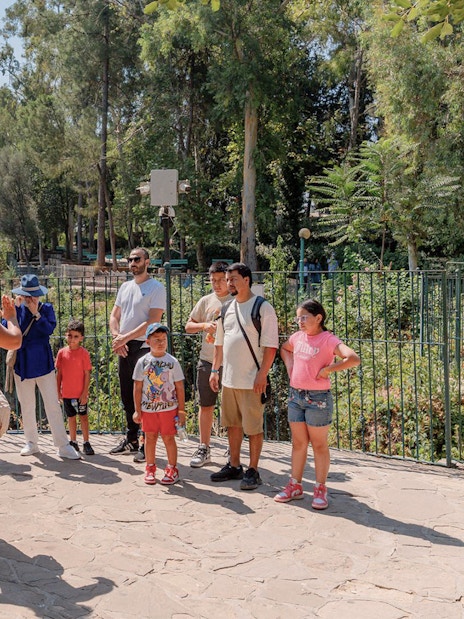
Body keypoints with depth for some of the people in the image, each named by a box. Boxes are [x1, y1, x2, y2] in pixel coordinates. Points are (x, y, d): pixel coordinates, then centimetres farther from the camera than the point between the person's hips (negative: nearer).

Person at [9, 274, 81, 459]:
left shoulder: (46, 308, 0)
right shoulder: (16, 309, 2)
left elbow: (49, 329, -14)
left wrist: (36, 313, -20)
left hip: (43, 363, -2)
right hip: (22, 364, 2)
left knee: (53, 405, -4)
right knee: (26, 406, 11)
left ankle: (63, 446, 0)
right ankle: (31, 442, 27)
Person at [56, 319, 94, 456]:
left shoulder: (84, 353, -9)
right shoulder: (62, 352, 0)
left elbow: (87, 374, -7)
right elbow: (59, 373, 7)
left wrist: (85, 393, -11)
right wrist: (58, 391, 5)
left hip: (80, 393, -3)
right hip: (66, 393, 3)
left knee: (83, 416, 4)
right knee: (71, 417, 14)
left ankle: (86, 442, 12)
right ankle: (73, 441, 25)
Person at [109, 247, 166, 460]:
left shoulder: (156, 288, -6)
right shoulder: (125, 287, 16)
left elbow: (152, 321, -15)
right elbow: (114, 316, 16)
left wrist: (126, 337, -16)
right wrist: (117, 337, -4)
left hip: (143, 346, -7)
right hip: (123, 348, 7)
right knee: (127, 396, 13)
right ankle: (131, 440, 25)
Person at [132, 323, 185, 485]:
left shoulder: (172, 362, -3)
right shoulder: (143, 362, -1)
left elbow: (179, 388, 0)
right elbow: (138, 388, 4)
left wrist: (181, 410, -2)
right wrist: (137, 410, 2)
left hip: (169, 408, -1)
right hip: (148, 408, 1)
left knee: (168, 438, 4)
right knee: (150, 437, 10)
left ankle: (172, 469, 17)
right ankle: (150, 468, 26)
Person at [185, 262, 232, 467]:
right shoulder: (206, 301, 7)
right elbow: (188, 326, 10)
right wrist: (205, 325, -9)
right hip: (207, 360, 3)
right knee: (206, 405, 9)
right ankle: (204, 449, 19)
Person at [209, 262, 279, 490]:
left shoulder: (263, 308, -9)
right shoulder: (227, 309, 12)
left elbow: (271, 345, -13)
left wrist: (262, 375, -18)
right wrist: (215, 370, 15)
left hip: (252, 381, -7)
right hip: (229, 379, 7)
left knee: (253, 427, 0)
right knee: (232, 423, 14)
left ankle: (253, 471, 11)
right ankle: (234, 466, 27)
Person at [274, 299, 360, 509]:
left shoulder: (328, 340, -14)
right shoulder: (297, 337, 6)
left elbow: (353, 359, -27)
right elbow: (284, 348, 30)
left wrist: (327, 369, -20)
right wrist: (289, 365, 12)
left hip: (317, 398, -6)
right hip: (295, 396, 6)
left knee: (319, 445, 6)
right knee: (298, 443, 15)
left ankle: (320, 489, 16)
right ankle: (295, 485, 25)